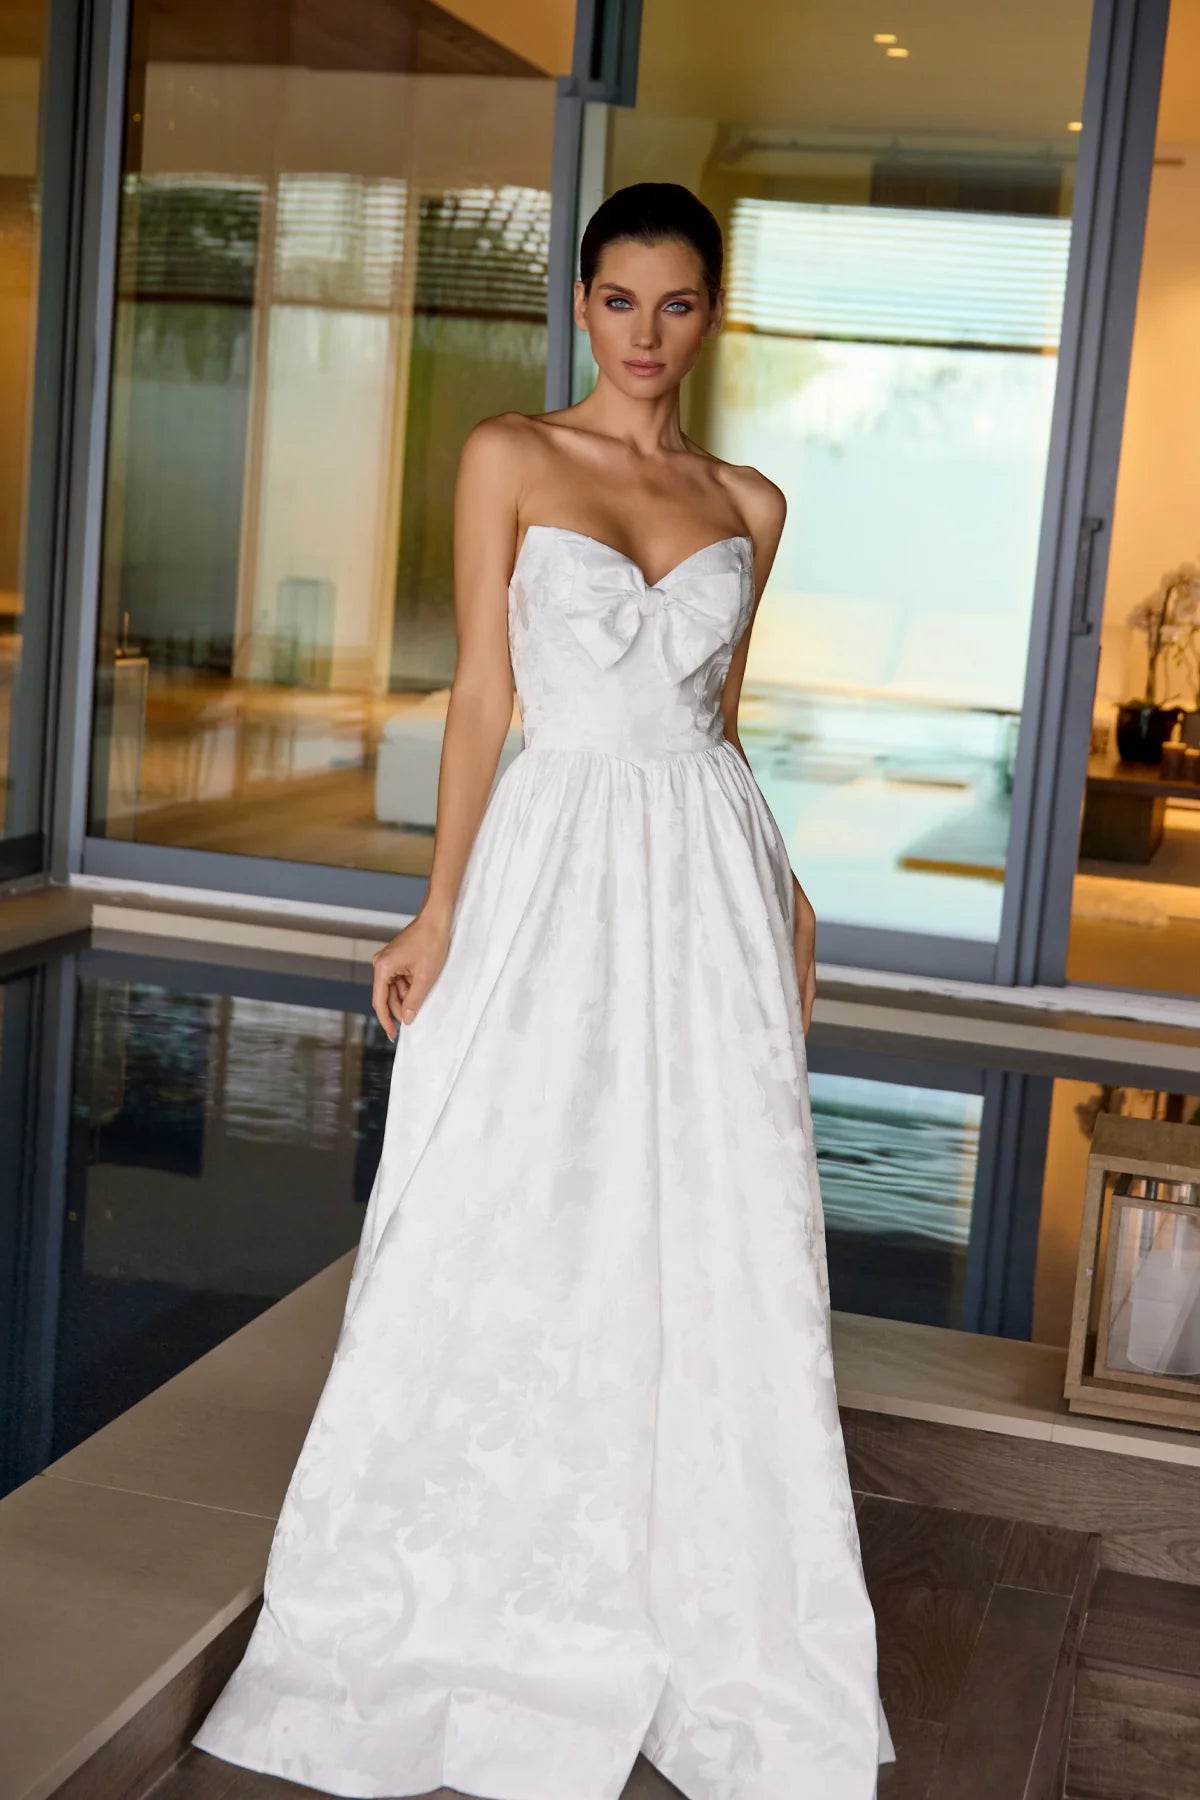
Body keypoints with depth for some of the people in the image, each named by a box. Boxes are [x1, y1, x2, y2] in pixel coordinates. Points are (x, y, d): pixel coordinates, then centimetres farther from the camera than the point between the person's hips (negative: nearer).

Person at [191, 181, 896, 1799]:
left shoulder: (749, 505, 11)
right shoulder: (510, 458, 2)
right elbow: (483, 694, -2)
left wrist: (783, 896, 11)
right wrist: (440, 909, -8)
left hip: (707, 876, 3)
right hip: (553, 862, -2)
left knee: (711, 1248, 4)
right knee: (507, 1237, 3)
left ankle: (696, 1604, 21)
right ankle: (472, 1602, 21)